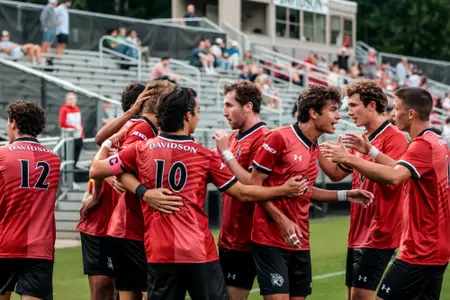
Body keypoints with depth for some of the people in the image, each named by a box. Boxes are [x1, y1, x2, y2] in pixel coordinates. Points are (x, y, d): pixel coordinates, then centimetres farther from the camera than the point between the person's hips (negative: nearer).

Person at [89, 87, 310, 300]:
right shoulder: (205, 156, -3)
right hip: (199, 252, -2)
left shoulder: (141, 150, 0)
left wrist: (106, 145, 27)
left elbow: (95, 171, 7)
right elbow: (243, 193, 3)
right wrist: (285, 189, 13)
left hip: (158, 253, 2)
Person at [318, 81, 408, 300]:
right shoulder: (363, 140, 14)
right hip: (358, 233, 9)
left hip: (377, 234, -9)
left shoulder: (394, 138, -12)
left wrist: (369, 151, -33)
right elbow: (336, 173, 18)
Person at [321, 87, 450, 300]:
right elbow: (401, 171, 20)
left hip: (419, 252, -10)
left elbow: (394, 177, -34)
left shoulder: (423, 145, -18)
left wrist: (350, 158, -34)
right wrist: (371, 150, 13)